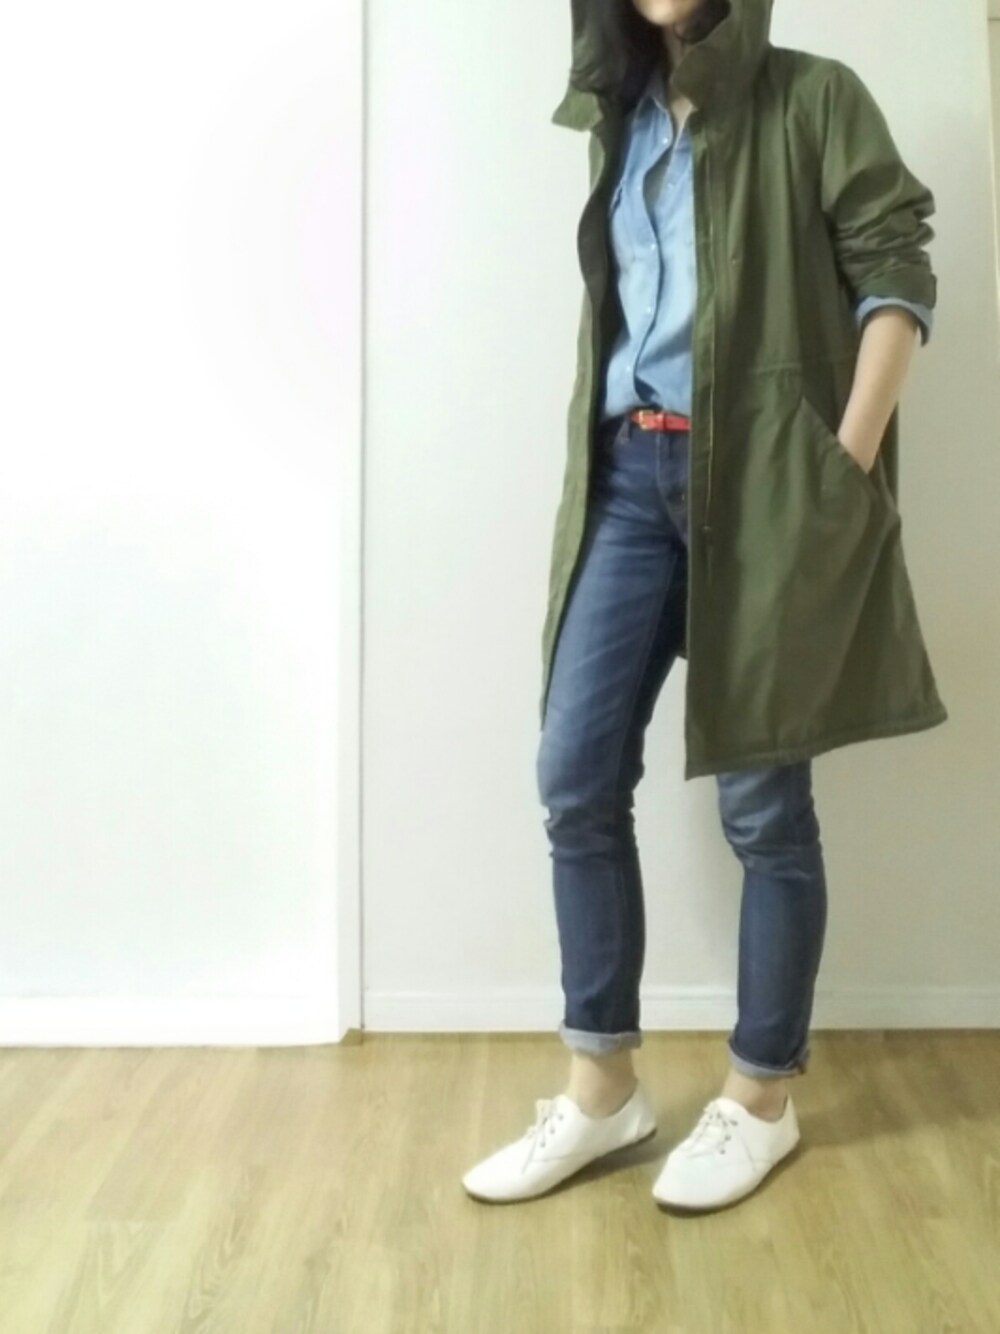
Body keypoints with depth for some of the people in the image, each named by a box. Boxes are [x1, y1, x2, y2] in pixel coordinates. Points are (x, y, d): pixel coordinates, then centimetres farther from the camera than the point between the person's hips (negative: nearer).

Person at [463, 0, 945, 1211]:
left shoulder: (813, 99, 2)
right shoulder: (622, 121, 19)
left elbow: (897, 274, -5)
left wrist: (849, 465, -14)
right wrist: (598, 462, 12)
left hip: (762, 480, -5)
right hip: (631, 476, 6)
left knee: (761, 800, 0)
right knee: (576, 779, 0)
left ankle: (760, 1099, 17)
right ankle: (600, 1087, 14)